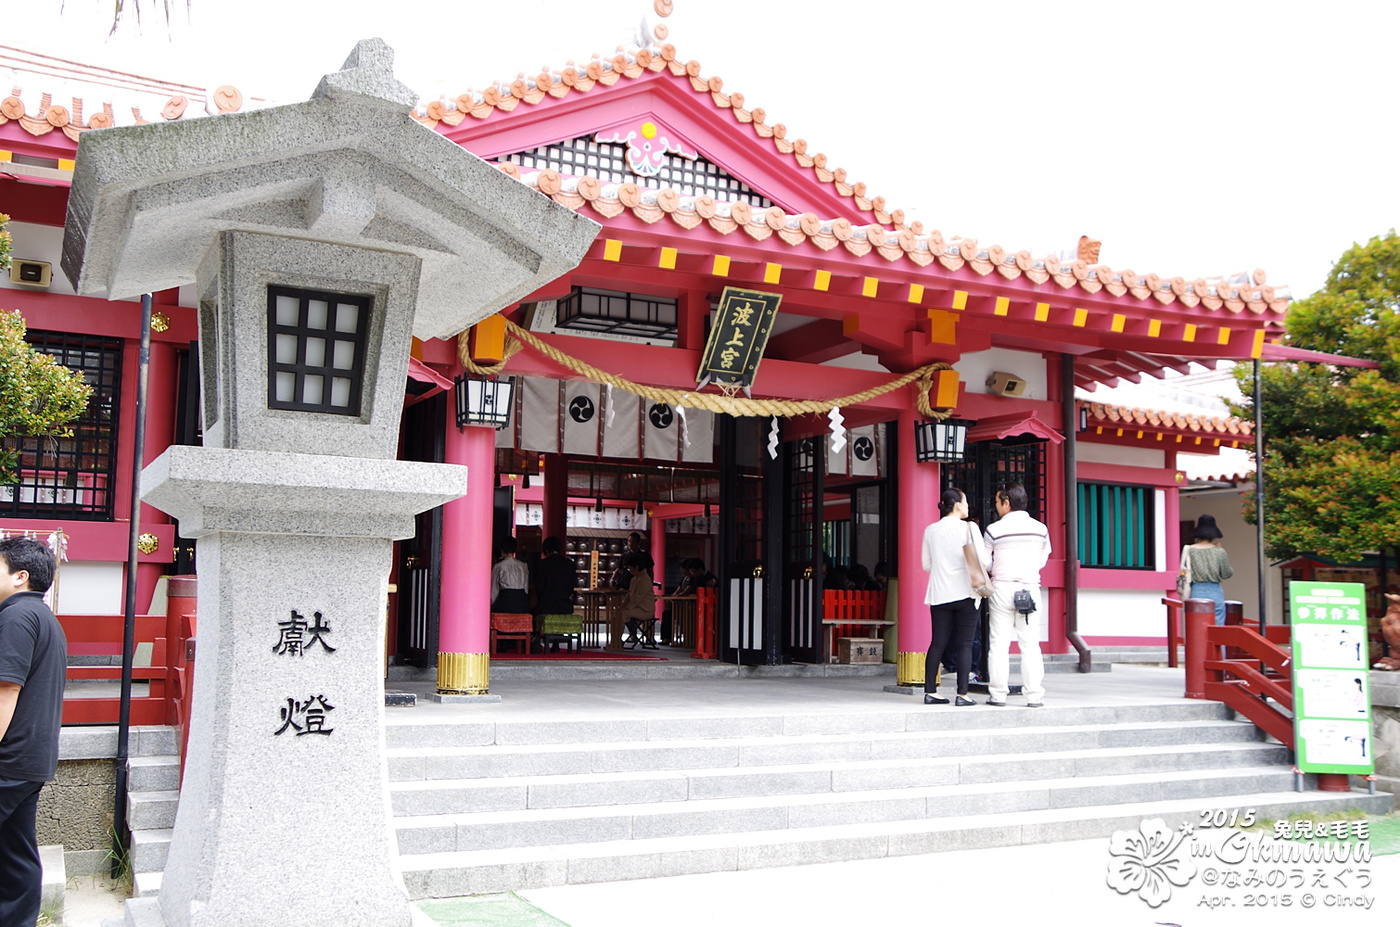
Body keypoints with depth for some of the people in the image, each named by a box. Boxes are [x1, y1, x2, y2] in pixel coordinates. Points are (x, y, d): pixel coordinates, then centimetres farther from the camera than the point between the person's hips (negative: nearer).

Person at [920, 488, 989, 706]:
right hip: (965, 593, -4)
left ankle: (930, 691, 7)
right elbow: (983, 561, -10)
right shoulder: (968, 528, -7)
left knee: (937, 643, 8)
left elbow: (926, 564, 11)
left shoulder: (930, 530, 6)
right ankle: (962, 694, -3)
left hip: (939, 593, 4)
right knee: (964, 644, 0)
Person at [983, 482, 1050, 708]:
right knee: (1030, 644, 4)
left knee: (998, 644, 3)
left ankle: (997, 694, 3)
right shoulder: (1040, 529, 3)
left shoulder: (994, 529, -5)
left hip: (1002, 587, -2)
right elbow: (1042, 560, 14)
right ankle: (1034, 695, 2)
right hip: (1030, 588, 2)